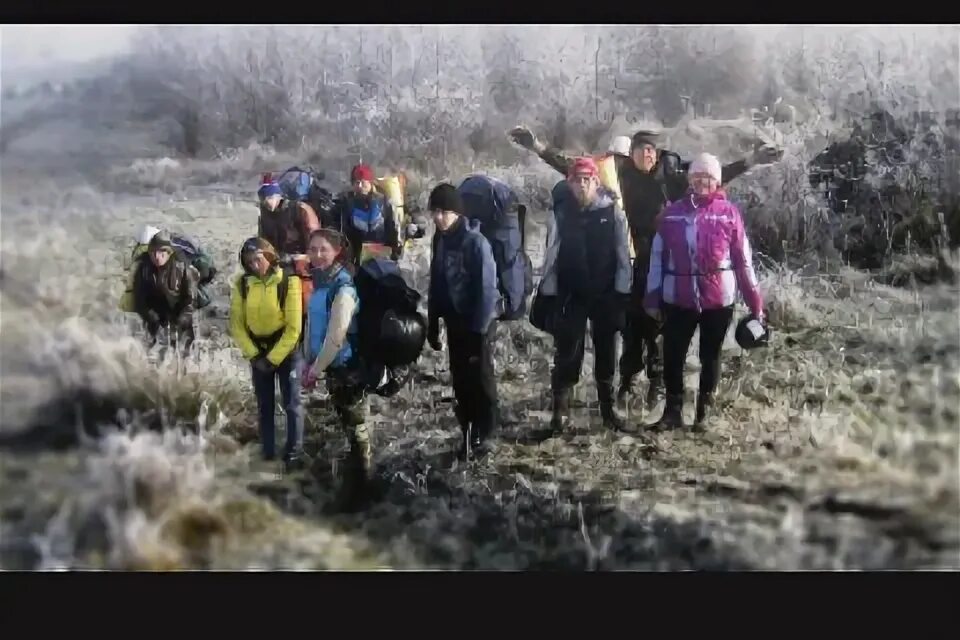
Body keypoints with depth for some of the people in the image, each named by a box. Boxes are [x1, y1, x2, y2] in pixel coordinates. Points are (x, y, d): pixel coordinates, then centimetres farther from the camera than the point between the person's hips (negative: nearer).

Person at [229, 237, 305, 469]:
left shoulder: (288, 282, -16)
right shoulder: (242, 284, -6)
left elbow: (294, 327, -16)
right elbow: (237, 325, -2)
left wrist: (274, 358, -16)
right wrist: (254, 355, -10)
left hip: (287, 350, -3)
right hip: (258, 352, 4)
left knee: (291, 403, 0)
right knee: (264, 405, 11)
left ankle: (294, 454, 10)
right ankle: (267, 454, 19)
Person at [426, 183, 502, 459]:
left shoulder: (475, 241, -17)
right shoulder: (440, 239, 5)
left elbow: (487, 287, -18)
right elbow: (436, 282, 11)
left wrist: (480, 328, -20)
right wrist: (433, 323, 10)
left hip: (478, 321, -7)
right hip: (454, 319, 7)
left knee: (481, 378, 2)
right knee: (460, 378, 11)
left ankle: (482, 436, 11)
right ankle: (468, 434, 20)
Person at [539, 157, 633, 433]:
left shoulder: (613, 212, -3)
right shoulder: (560, 214, -1)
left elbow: (622, 254, -3)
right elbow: (551, 255, 1)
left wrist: (622, 293, -6)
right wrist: (548, 294, -2)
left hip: (605, 295, 0)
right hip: (570, 296, 0)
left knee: (606, 353, 10)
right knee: (567, 354, -1)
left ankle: (608, 408, 22)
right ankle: (559, 410, 5)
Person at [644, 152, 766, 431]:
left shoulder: (729, 212, -2)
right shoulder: (672, 212, 2)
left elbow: (743, 259, 0)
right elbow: (657, 257, 5)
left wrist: (755, 302, 0)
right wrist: (652, 297, 3)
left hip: (718, 300, -1)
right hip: (678, 299, 1)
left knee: (710, 356, 11)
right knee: (672, 356, 6)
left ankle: (704, 412, 23)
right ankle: (673, 410, 21)